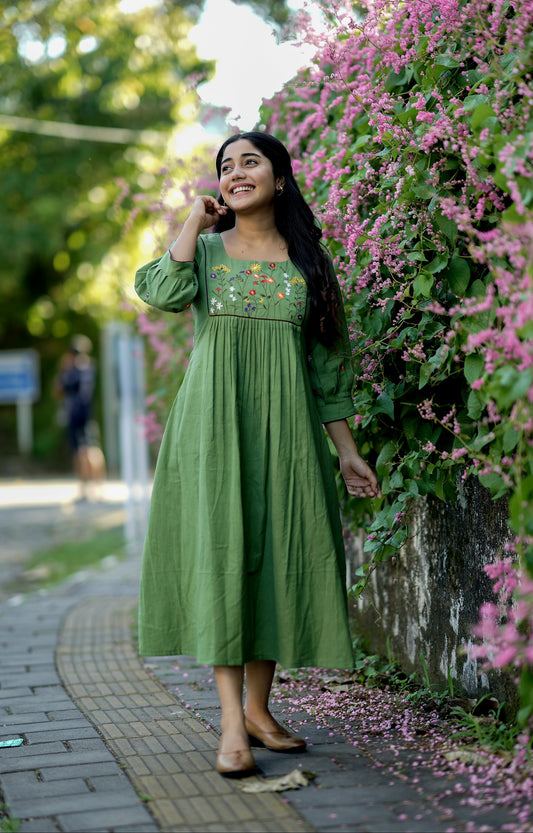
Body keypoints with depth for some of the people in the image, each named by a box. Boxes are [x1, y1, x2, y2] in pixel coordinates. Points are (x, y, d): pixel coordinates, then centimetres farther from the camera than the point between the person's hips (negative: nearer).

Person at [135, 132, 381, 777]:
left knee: (280, 553, 1)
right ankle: (231, 722, -11)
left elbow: (327, 363, 12)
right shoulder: (206, 249, 10)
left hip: (286, 424, 2)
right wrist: (195, 220, -4)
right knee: (219, 548, -11)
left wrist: (347, 451, 9)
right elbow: (162, 292, -13)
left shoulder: (309, 260, 12)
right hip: (216, 418, -2)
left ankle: (258, 708, 13)